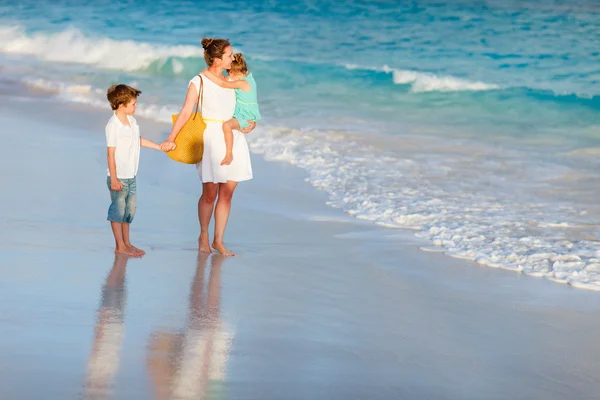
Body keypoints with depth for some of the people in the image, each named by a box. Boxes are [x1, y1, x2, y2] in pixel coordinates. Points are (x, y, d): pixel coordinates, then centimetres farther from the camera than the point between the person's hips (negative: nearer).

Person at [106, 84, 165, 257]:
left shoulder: (131, 121, 6)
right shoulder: (113, 125, -19)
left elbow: (138, 140, 23)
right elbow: (111, 153, -19)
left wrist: (161, 147, 26)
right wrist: (114, 179, -19)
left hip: (131, 176, 8)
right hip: (119, 177, -8)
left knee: (129, 209, 15)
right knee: (118, 209, 2)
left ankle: (126, 243, 26)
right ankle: (120, 246, 9)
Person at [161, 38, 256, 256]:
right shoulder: (199, 82, -6)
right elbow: (186, 112, -10)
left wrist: (251, 122, 4)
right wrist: (170, 139, -16)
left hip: (234, 138, 5)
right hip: (212, 138, -5)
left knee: (227, 193, 3)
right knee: (210, 193, -2)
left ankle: (218, 240, 12)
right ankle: (203, 236, 19)